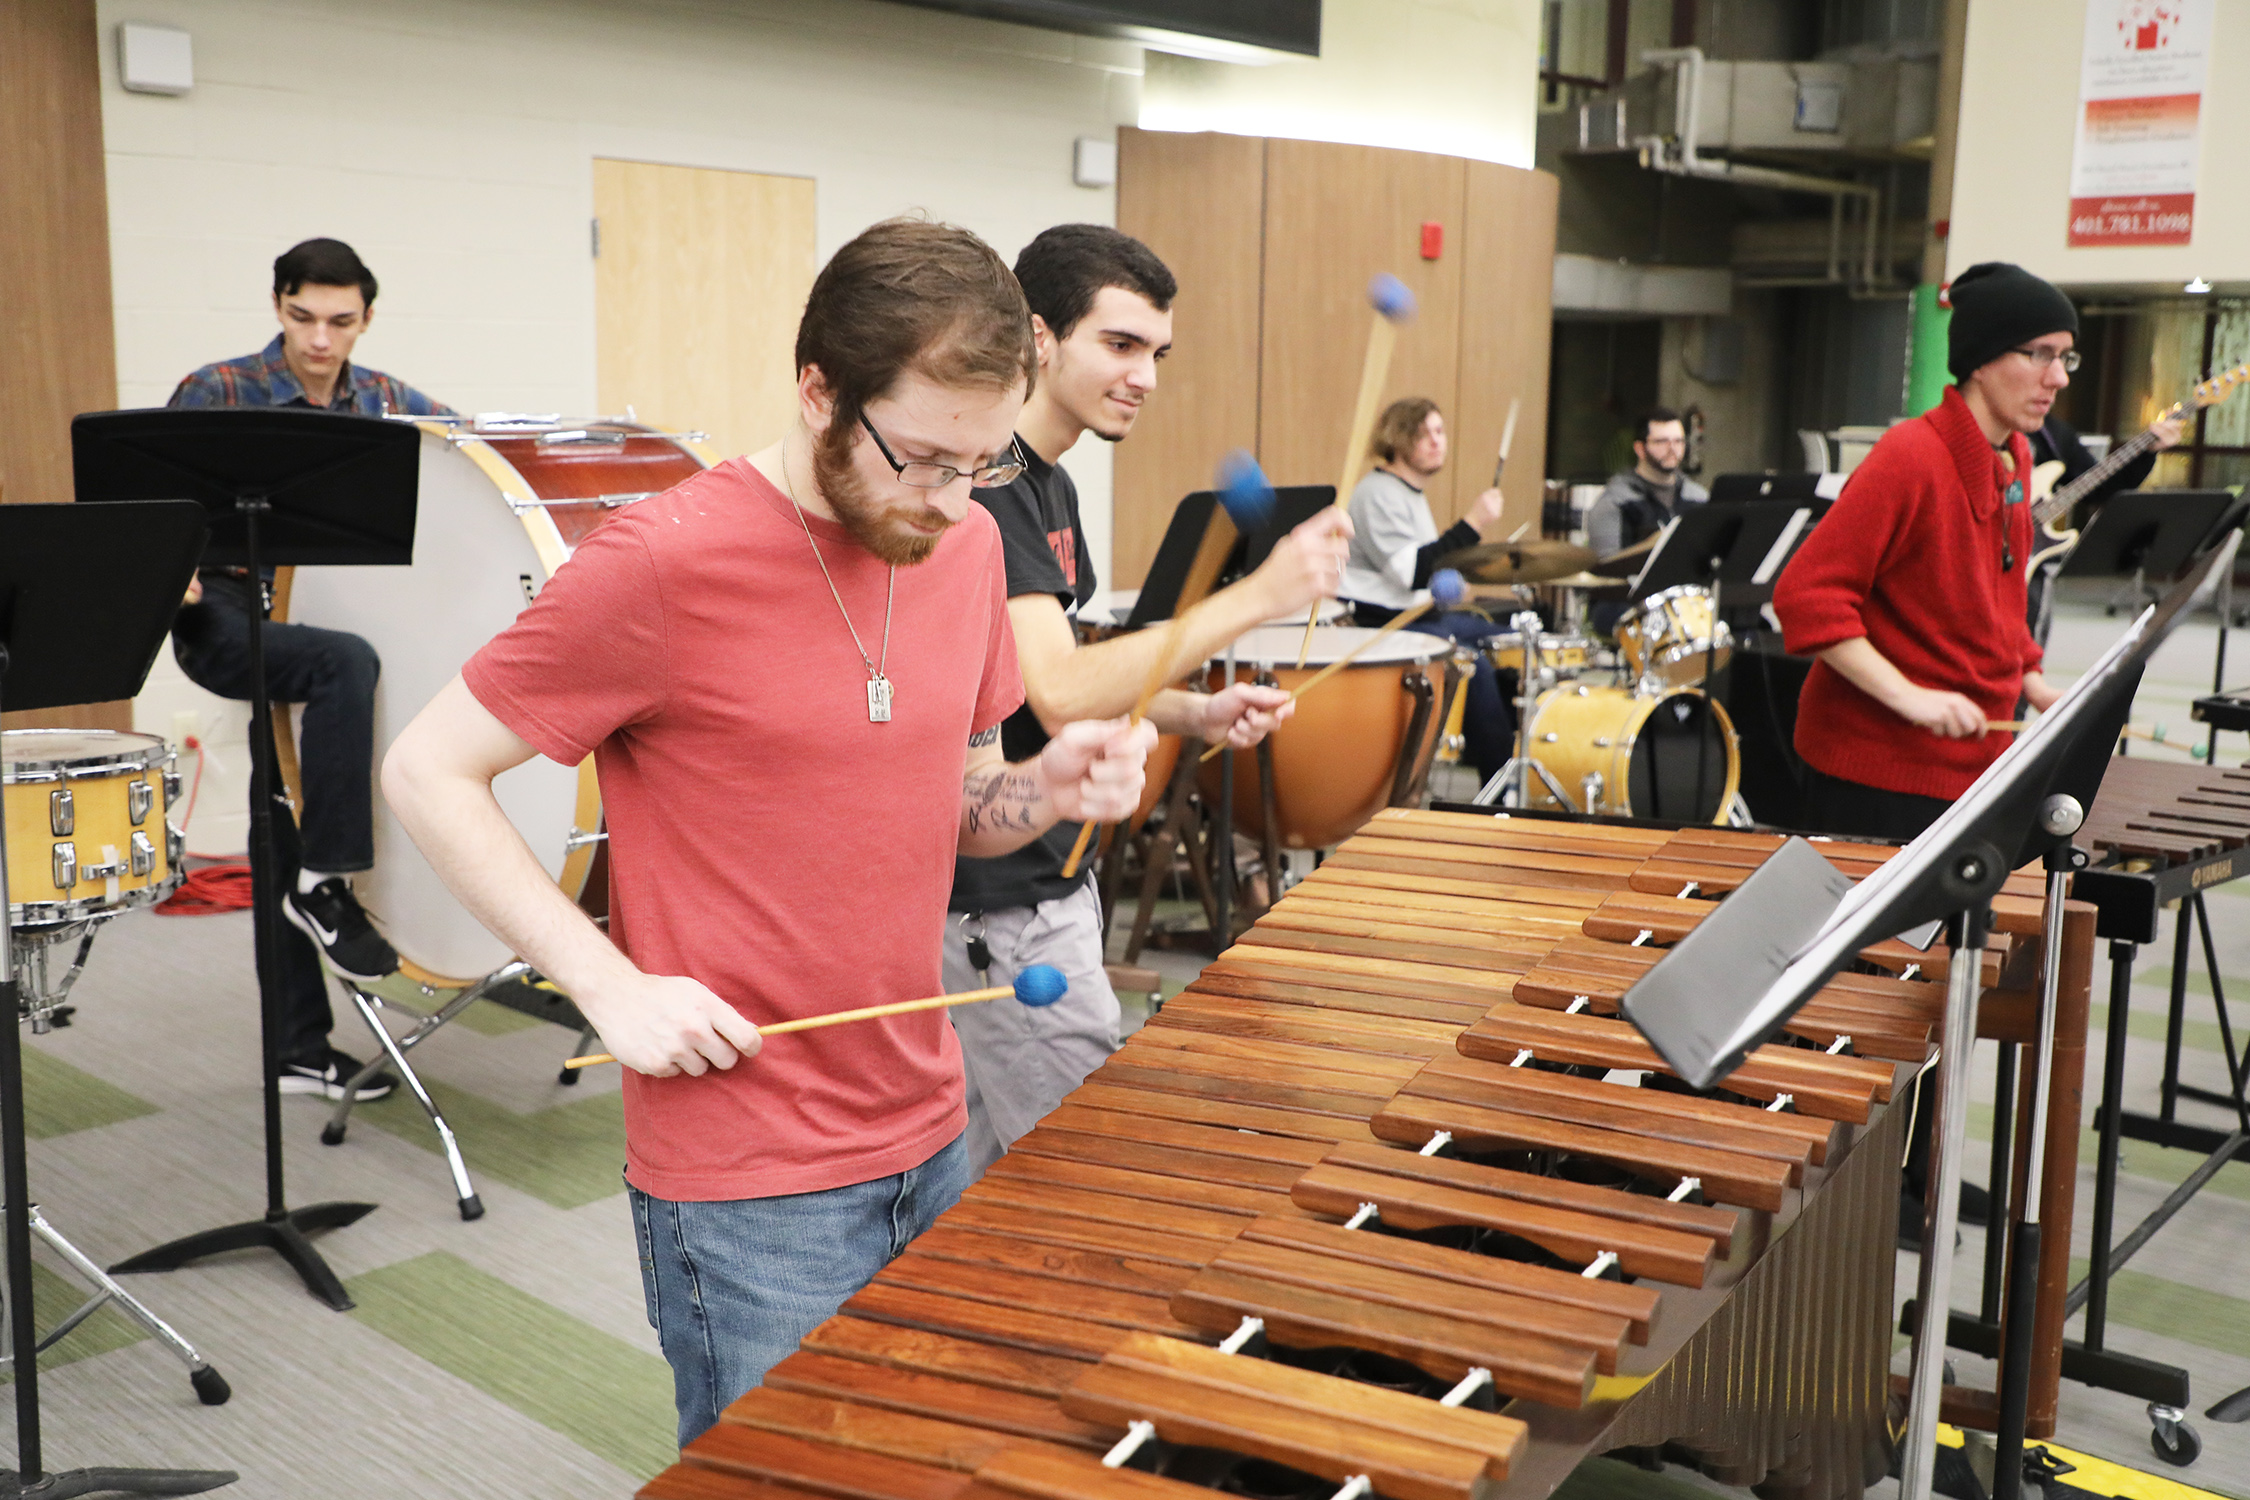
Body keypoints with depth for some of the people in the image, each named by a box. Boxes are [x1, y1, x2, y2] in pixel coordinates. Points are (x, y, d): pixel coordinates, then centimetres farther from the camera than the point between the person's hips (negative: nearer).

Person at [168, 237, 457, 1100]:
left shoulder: (384, 403, 5)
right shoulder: (216, 395, -6)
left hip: (328, 621, 4)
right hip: (227, 621, -4)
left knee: (287, 853, 10)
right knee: (346, 662, -35)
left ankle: (301, 1051, 20)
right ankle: (325, 882, -23)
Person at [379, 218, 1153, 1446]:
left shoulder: (965, 544, 3)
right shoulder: (664, 563, -17)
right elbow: (426, 772, -10)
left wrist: (1052, 787, -8)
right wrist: (612, 984, -17)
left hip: (932, 1146, 7)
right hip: (746, 1196, -6)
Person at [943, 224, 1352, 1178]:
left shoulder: (1049, 483, 12)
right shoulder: (986, 485, -19)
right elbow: (1058, 695, -30)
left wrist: (1195, 714, 3)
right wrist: (1255, 597, -31)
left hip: (1042, 880, 10)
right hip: (1000, 909, -10)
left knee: (994, 1170, 19)